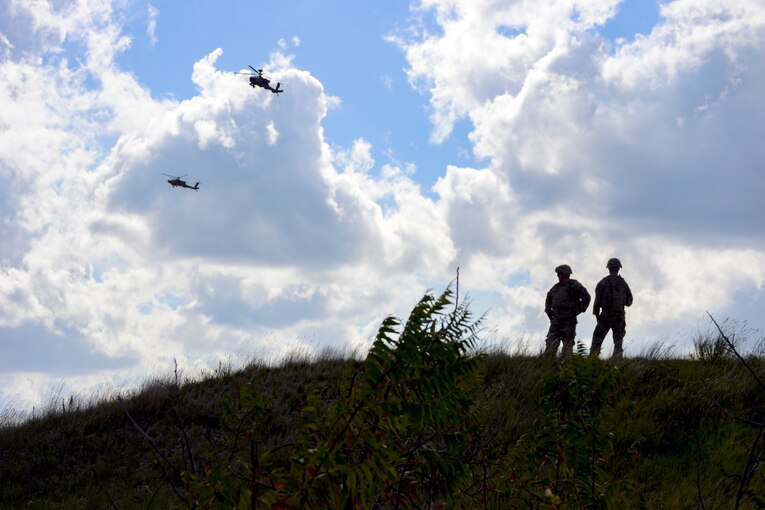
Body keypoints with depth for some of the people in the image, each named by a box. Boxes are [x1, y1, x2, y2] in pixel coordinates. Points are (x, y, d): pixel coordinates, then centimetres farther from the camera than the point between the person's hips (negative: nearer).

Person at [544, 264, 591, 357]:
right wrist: (549, 311, 19)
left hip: (569, 321, -6)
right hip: (556, 320, 6)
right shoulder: (556, 287, 15)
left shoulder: (574, 285, -5)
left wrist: (578, 310, -11)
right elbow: (548, 300, 32)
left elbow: (586, 297, -10)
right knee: (550, 343, -3)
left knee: (567, 344, -5)